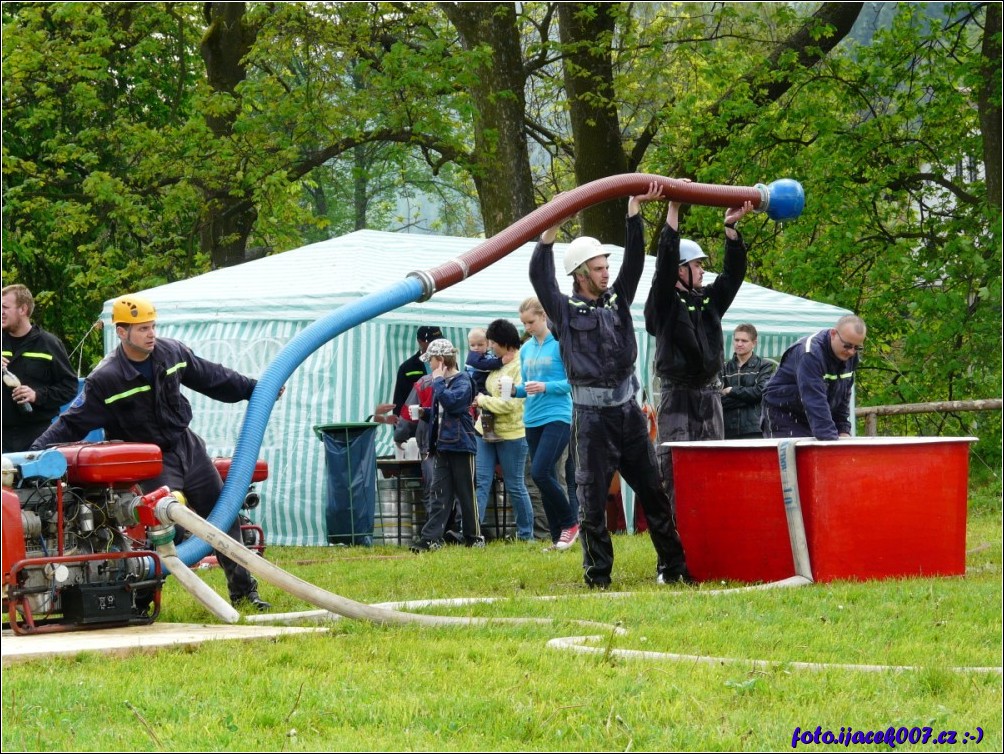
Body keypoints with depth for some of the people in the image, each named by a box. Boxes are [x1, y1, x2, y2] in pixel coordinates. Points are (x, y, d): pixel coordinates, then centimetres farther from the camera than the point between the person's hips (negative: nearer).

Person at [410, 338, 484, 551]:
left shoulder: (463, 381, -9)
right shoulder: (440, 382, 14)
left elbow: (451, 401, -26)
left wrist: (438, 381, -16)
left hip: (461, 445, -7)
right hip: (442, 446, 7)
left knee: (466, 494, 1)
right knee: (439, 494, 1)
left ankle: (474, 537, 11)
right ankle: (431, 538, -4)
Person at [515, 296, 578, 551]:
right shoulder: (526, 349, 13)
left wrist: (545, 387, -20)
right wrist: (514, 390, -2)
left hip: (557, 417, -7)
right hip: (532, 420, 7)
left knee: (540, 473, -18)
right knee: (546, 479, 7)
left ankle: (570, 523, -2)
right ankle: (558, 538, 12)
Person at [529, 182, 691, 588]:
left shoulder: (618, 299, 12)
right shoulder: (566, 310, 0)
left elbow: (634, 260, 8)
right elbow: (539, 275, -12)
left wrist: (635, 208, 1)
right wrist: (551, 226, -18)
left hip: (628, 409, 4)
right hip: (591, 413, -4)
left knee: (652, 490, 6)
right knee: (593, 497, -1)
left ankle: (673, 565, 11)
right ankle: (597, 573, 6)